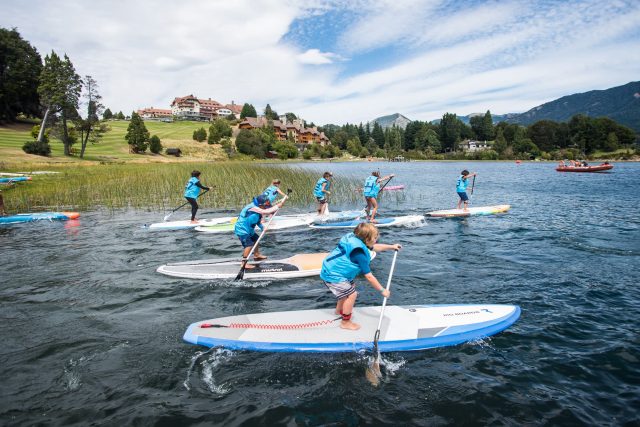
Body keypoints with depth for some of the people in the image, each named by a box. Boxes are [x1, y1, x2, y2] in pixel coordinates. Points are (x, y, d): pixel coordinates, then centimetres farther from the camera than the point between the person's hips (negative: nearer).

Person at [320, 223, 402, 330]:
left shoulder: (355, 240, -1)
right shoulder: (359, 253, -28)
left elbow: (375, 247, 18)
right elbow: (369, 277, -22)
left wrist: (392, 247, 20)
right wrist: (382, 290, -13)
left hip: (331, 269, 10)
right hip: (332, 276, -10)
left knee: (350, 287, 25)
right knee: (352, 294, -9)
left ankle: (339, 310, 47)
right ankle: (345, 322, 8)